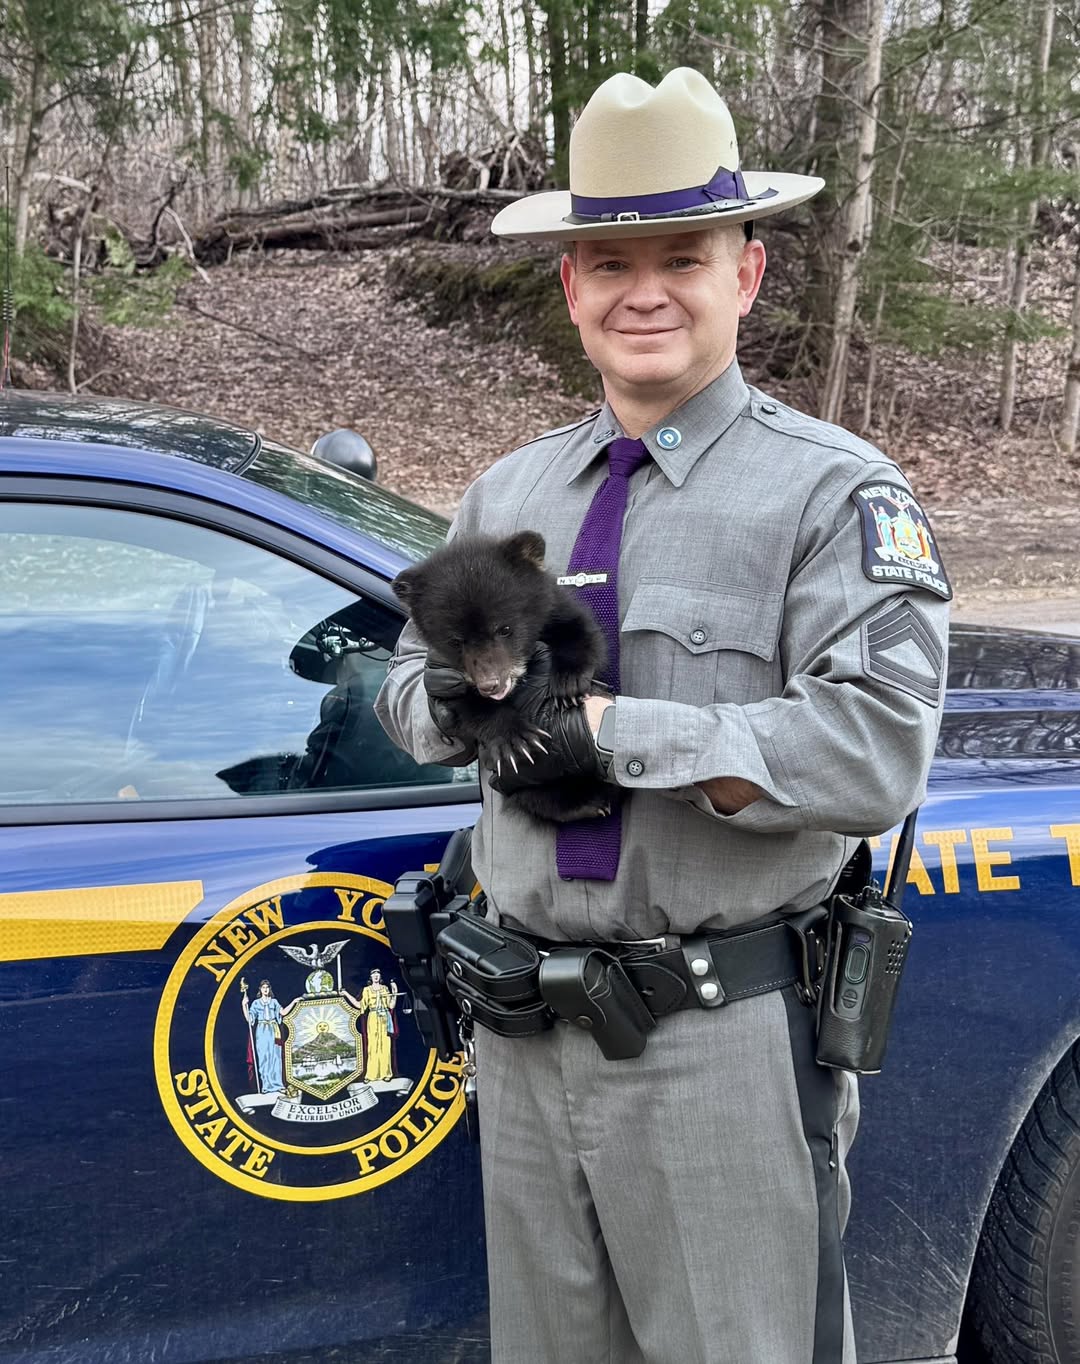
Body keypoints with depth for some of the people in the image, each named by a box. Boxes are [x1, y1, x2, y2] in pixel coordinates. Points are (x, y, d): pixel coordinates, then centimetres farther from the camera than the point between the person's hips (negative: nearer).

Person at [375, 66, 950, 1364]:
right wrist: (459, 700, -10)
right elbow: (407, 685, 14)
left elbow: (877, 756, -19)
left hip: (724, 1041, -5)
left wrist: (602, 728, -20)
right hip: (524, 1031, 6)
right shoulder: (509, 492, 13)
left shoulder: (836, 492, -7)